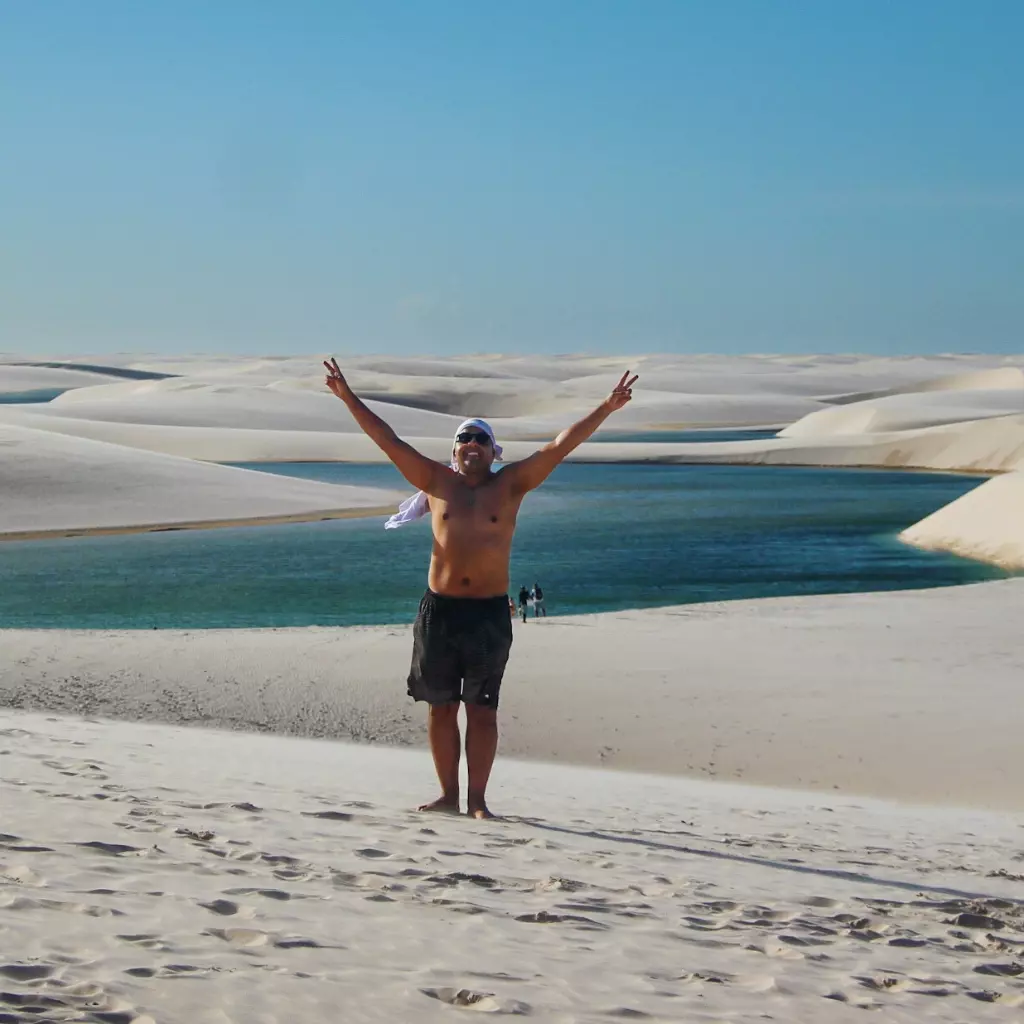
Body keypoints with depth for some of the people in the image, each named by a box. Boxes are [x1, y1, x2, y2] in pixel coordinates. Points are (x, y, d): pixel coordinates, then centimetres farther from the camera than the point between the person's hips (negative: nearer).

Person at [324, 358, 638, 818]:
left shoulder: (510, 485, 5)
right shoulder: (436, 482, 8)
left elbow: (561, 445, -1)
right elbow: (387, 440, 7)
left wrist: (606, 409, -7)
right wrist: (349, 398, 3)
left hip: (489, 612, -2)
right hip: (439, 608, 2)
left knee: (482, 710, 0)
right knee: (440, 707, 6)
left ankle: (477, 799, 4)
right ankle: (448, 794, 15)